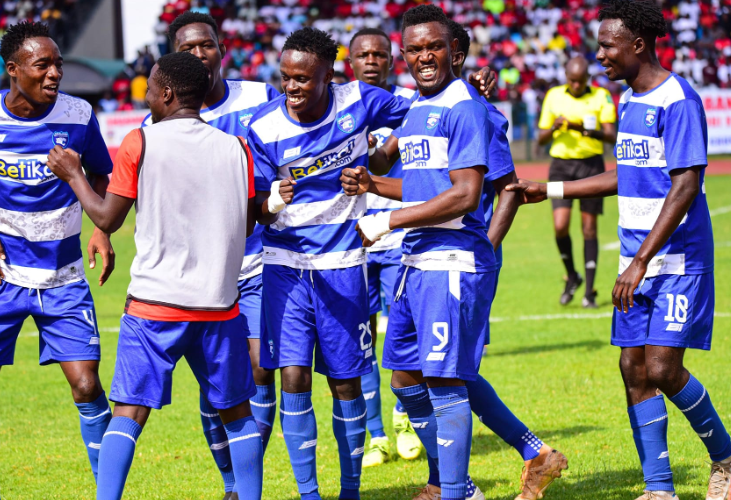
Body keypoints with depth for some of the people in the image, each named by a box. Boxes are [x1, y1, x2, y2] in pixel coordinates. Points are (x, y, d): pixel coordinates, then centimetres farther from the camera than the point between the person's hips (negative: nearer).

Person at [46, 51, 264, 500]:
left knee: (129, 412, -2)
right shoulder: (236, 148, 3)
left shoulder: (140, 143, -5)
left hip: (154, 303, -2)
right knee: (238, 414, 15)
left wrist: (72, 174, 16)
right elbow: (246, 224, 11)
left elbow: (107, 219, 0)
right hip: (219, 304, 2)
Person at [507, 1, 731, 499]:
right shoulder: (628, 102, 13)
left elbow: (684, 188, -19)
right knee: (634, 370, 2)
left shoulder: (678, 100, -14)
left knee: (663, 370, -12)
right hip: (638, 261, 8)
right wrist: (549, 191, 25)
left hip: (678, 261, -8)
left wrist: (641, 261, -22)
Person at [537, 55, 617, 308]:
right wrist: (554, 128, -14)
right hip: (561, 164, 1)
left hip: (591, 164, -1)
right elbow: (541, 138, 9)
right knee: (560, 226, -13)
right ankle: (572, 276, 13)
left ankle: (589, 292, 6)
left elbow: (611, 136, -9)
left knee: (589, 228, -1)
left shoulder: (601, 97, 0)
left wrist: (586, 130, -26)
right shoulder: (554, 96, 5)